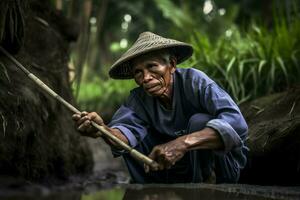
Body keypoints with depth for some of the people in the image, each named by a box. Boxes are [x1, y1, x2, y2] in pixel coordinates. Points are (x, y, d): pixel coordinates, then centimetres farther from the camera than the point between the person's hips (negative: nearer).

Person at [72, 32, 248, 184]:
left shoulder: (194, 81, -22)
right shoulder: (140, 98, -5)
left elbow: (236, 124, -37)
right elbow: (128, 130, -24)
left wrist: (184, 142, -50)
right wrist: (104, 130, -48)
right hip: (178, 168, 5)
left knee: (199, 121, -28)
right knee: (134, 137, -11)